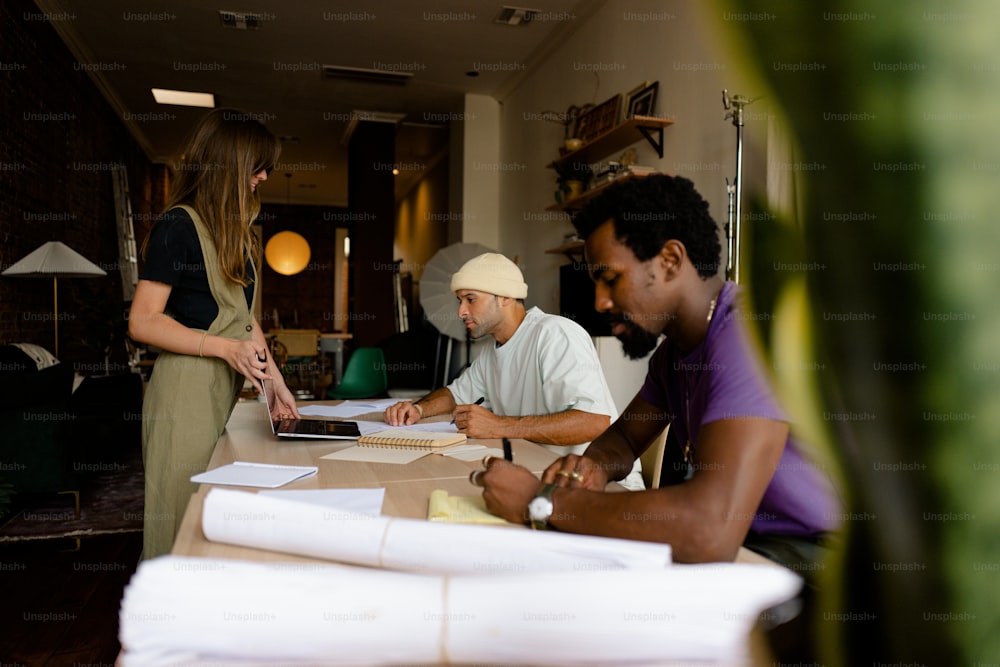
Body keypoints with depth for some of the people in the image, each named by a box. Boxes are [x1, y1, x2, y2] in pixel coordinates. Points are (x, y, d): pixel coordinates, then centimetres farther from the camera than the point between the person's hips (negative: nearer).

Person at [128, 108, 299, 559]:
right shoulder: (178, 226, -9)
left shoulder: (233, 231, 17)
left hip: (227, 389, 8)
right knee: (182, 521, 0)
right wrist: (225, 347, -20)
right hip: (187, 390, -8)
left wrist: (276, 381, 11)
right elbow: (142, 322, -13)